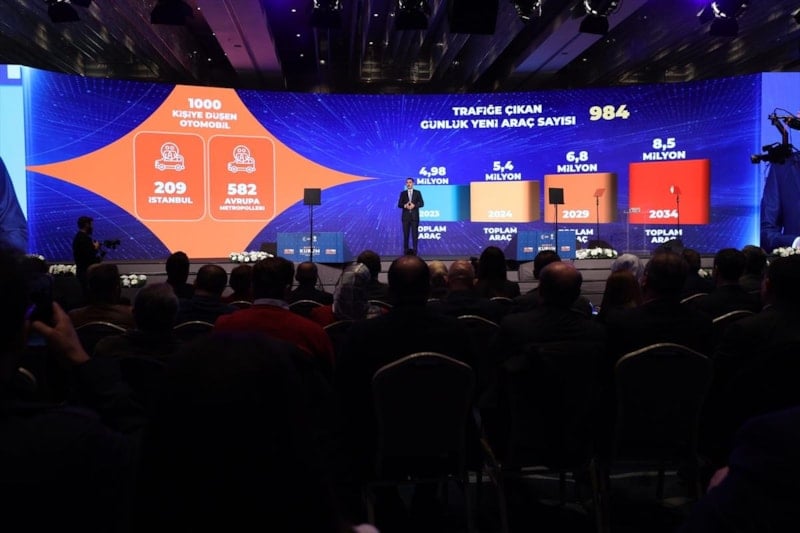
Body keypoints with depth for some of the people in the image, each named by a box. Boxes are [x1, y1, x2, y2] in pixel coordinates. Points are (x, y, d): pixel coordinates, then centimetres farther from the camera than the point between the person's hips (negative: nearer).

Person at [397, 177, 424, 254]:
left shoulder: (417, 193, 6)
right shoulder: (403, 193, 9)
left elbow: (421, 203, -1)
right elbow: (399, 204, 3)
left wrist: (414, 205, -17)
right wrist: (405, 205, -17)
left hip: (414, 216, -1)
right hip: (405, 216, 1)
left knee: (415, 234, -3)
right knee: (406, 234, 2)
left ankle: (414, 250, 0)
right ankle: (406, 250, 8)